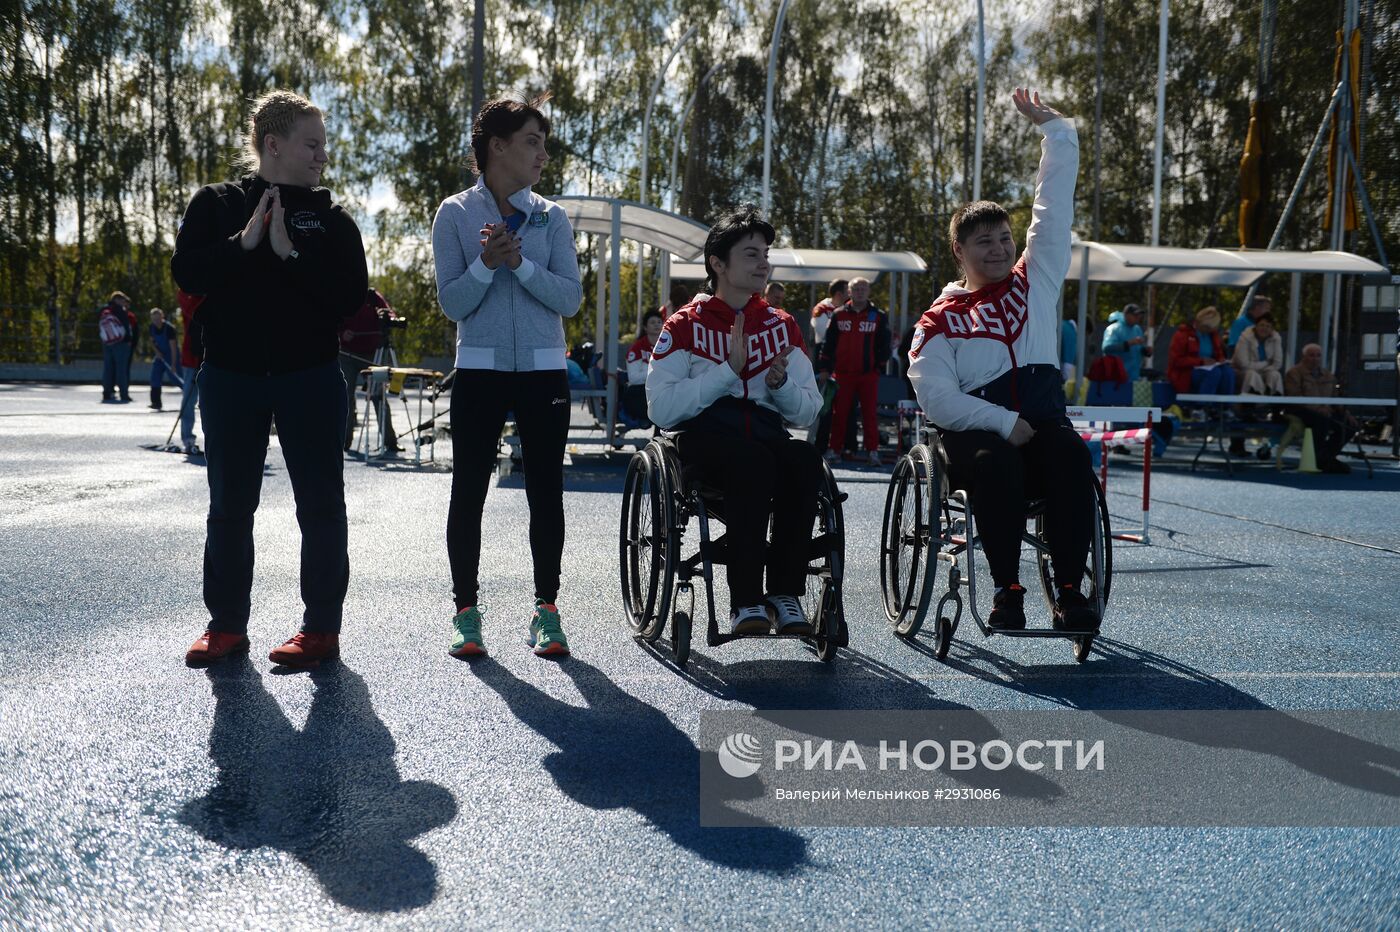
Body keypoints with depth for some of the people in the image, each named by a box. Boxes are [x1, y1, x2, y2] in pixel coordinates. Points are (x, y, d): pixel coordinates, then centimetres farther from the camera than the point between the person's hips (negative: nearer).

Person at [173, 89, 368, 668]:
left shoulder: (330, 217, 3)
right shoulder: (216, 203, 5)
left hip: (309, 379, -1)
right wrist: (244, 242, -17)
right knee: (229, 505, 8)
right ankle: (226, 624, 21)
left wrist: (291, 253, -16)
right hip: (231, 378, 1)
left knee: (321, 504, 2)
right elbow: (186, 272, -8)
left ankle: (321, 627, 11)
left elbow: (351, 293, -9)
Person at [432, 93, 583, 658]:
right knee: (468, 491, 1)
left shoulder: (551, 218, 7)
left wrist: (521, 263, -15)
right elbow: (452, 303, -3)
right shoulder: (456, 214, 2)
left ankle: (546, 610, 12)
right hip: (480, 372, -1)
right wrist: (486, 263, -18)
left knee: (546, 493, 2)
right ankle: (466, 612, 11)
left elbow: (570, 298, -2)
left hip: (544, 372, 2)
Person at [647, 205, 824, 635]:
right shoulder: (685, 325, 4)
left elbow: (810, 411, 14)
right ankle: (745, 602, -32)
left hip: (765, 433, 4)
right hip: (704, 435, -3)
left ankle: (784, 593, -23)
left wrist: (781, 384, -8)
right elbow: (662, 409, -9)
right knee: (754, 460, -37)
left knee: (806, 458, -31)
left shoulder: (781, 326, 17)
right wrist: (728, 370, -15)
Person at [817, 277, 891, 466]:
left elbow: (884, 344, 8)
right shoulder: (839, 315, 7)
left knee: (870, 413, 1)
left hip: (869, 374, -1)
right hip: (843, 372, 1)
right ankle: (834, 449, 9)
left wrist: (880, 364, 2)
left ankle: (872, 451, 4)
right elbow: (828, 343, 7)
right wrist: (824, 368, 3)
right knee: (839, 413, 3)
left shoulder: (879, 316, 5)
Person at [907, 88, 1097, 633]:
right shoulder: (940, 320, 8)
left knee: (1071, 456, -32)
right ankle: (1007, 590, -30)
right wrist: (1003, 422, -16)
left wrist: (1051, 126, 13)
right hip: (975, 431, -2)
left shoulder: (1036, 280, 19)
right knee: (996, 463, -37)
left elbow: (1056, 204, 16)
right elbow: (937, 399, -5)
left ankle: (1069, 592, -32)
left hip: (1042, 424, 3)